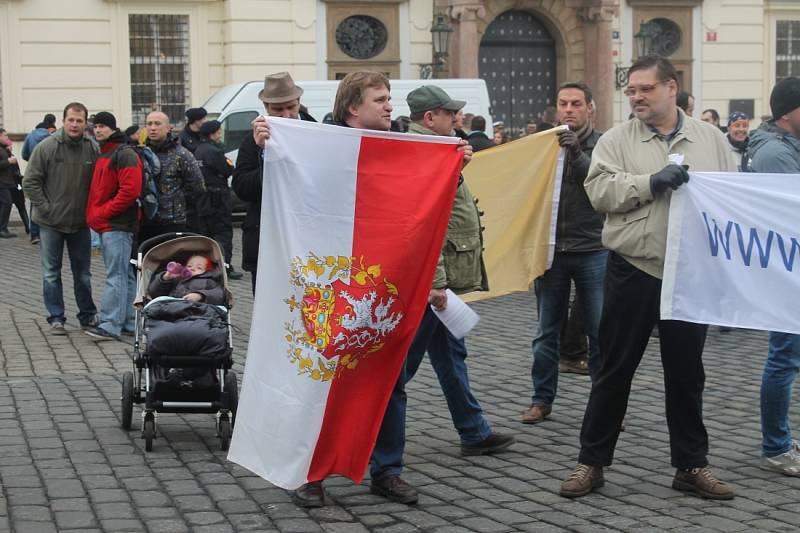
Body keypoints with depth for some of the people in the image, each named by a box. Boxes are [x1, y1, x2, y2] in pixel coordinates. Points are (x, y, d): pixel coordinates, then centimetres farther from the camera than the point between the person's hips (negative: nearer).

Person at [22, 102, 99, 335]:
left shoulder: (93, 149, -2)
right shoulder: (47, 147, -9)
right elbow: (30, 182, -6)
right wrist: (45, 207, -10)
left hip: (80, 222, 2)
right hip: (51, 223, -2)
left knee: (83, 273, 12)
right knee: (51, 273, 4)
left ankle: (88, 316, 23)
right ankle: (56, 318, 13)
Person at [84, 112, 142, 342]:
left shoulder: (125, 155, -10)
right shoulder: (103, 154, 20)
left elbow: (131, 190, -20)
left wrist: (103, 212, -16)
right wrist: (94, 214, 12)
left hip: (118, 226, -10)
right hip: (106, 225, 10)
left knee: (115, 275, -11)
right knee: (125, 275, 12)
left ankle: (110, 325, -12)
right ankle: (129, 322, 16)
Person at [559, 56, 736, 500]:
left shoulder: (711, 138, 8)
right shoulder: (616, 139, 1)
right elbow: (599, 189, -11)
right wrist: (652, 182, -22)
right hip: (633, 271, -2)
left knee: (686, 373, 11)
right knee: (614, 371, 6)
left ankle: (691, 465, 22)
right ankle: (591, 461, 16)